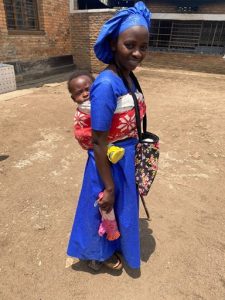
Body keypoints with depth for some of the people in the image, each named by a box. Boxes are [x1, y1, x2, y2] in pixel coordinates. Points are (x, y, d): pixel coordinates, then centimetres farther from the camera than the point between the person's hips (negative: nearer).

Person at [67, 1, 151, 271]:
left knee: (124, 208, 28)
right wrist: (109, 188, -18)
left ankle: (114, 245, 58)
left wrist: (135, 154, 16)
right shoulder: (106, 85, -27)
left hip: (128, 158, 8)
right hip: (110, 162, -8)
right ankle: (102, 253, 50)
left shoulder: (129, 77, -1)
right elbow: (98, 143, -25)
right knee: (106, 211, 18)